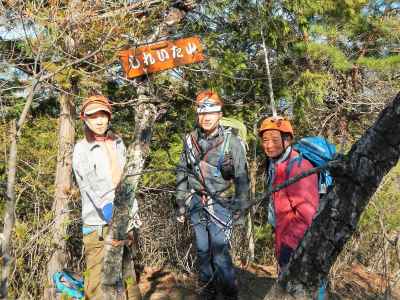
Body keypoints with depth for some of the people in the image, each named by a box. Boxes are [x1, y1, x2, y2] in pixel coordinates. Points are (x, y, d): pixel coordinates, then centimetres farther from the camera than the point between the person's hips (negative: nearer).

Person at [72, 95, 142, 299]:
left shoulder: (117, 143, 11)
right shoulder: (81, 149, -4)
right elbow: (93, 186, -17)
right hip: (97, 222, -4)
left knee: (128, 273, 12)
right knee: (96, 279, -2)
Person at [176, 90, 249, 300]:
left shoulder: (231, 141, -8)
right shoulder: (190, 140, 4)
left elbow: (241, 176, -5)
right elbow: (182, 173, 12)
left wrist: (240, 207, -7)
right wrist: (181, 203, 12)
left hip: (220, 203, -4)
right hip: (196, 202, 4)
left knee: (219, 251, -8)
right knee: (202, 249, 12)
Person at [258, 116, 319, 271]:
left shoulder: (298, 167, -22)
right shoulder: (274, 163, 6)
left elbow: (307, 213, -24)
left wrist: (289, 244, -21)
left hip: (297, 246, -9)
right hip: (284, 239, 9)